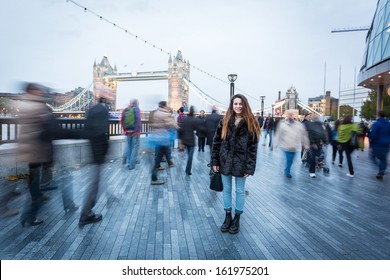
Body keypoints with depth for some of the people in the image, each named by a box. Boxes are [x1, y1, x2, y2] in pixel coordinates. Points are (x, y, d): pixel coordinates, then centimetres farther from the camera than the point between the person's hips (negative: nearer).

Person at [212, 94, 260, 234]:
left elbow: (253, 147, -6)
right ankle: (228, 216, 29)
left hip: (241, 162, -2)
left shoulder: (250, 123, -4)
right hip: (225, 161, 2)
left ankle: (237, 218, 27)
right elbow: (216, 141, 3)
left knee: (240, 191, 10)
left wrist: (250, 167, -12)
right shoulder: (225, 121, 2)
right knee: (226, 189, 12)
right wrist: (215, 161, -1)